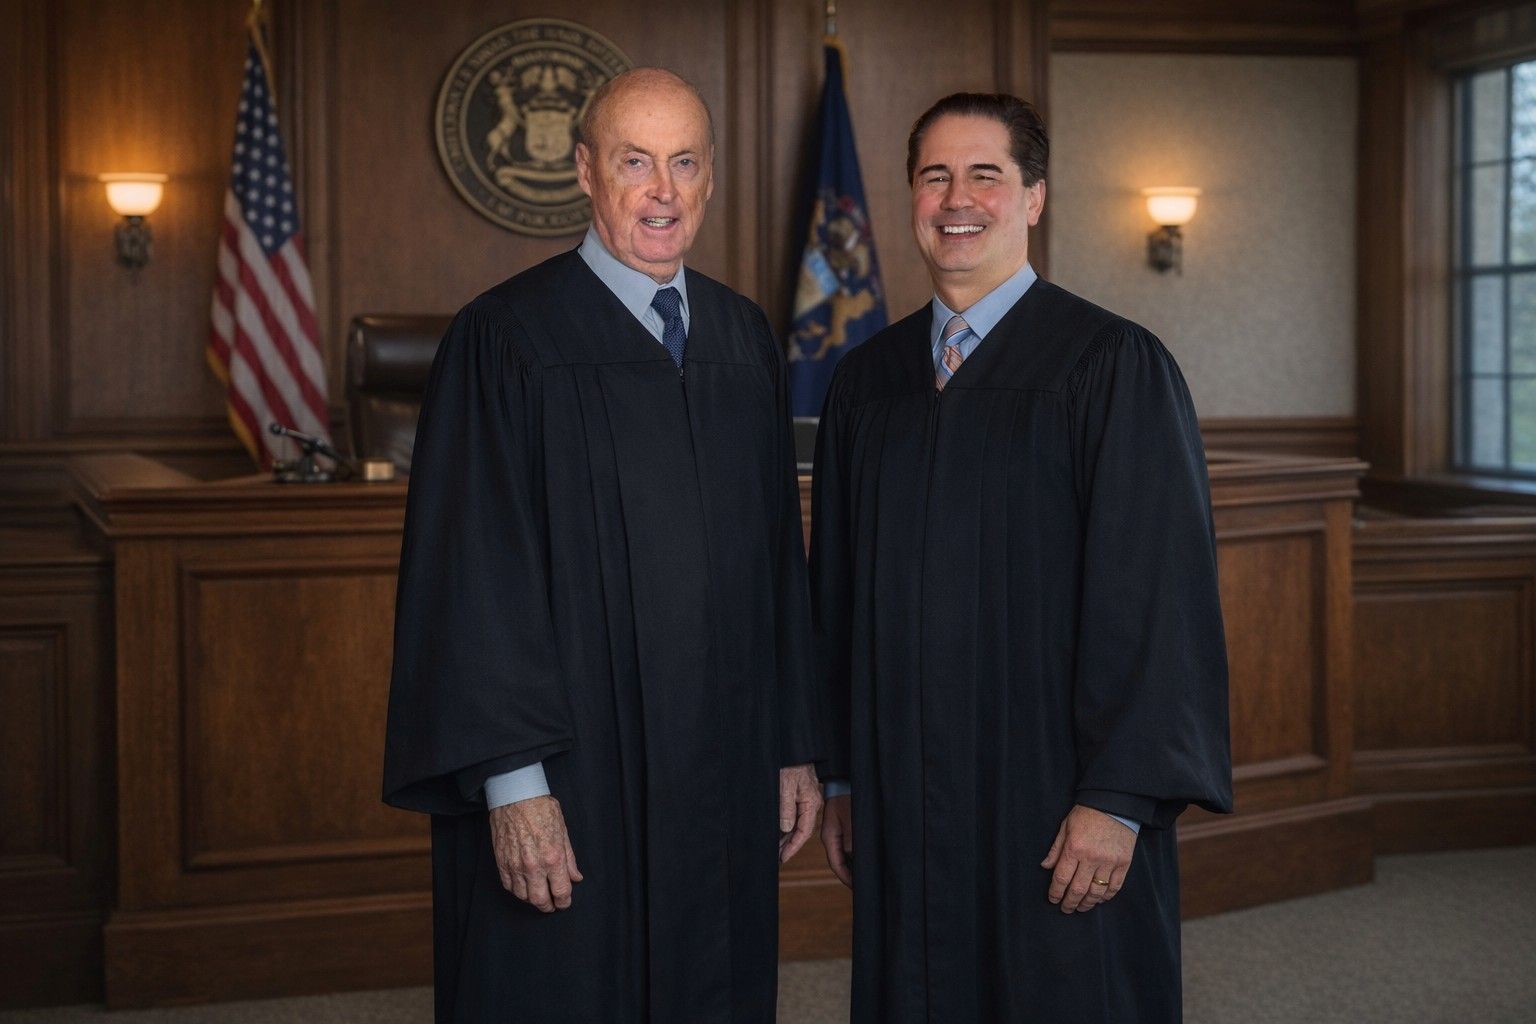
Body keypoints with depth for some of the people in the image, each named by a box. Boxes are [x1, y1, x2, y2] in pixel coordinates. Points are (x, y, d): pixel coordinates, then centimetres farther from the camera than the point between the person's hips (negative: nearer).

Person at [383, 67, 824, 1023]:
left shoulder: (746, 339, 9)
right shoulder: (506, 338, -8)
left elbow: (780, 552, 13)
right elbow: (474, 574, -11)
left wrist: (797, 745, 11)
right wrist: (511, 781, -16)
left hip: (722, 785, 5)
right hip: (566, 789, -5)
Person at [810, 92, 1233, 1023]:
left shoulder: (1116, 367, -7)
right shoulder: (866, 380, 9)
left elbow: (1158, 592, -12)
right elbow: (837, 588, 13)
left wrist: (1116, 799, -16)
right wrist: (841, 776, 11)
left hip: (1060, 809, -4)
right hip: (901, 803, 5)